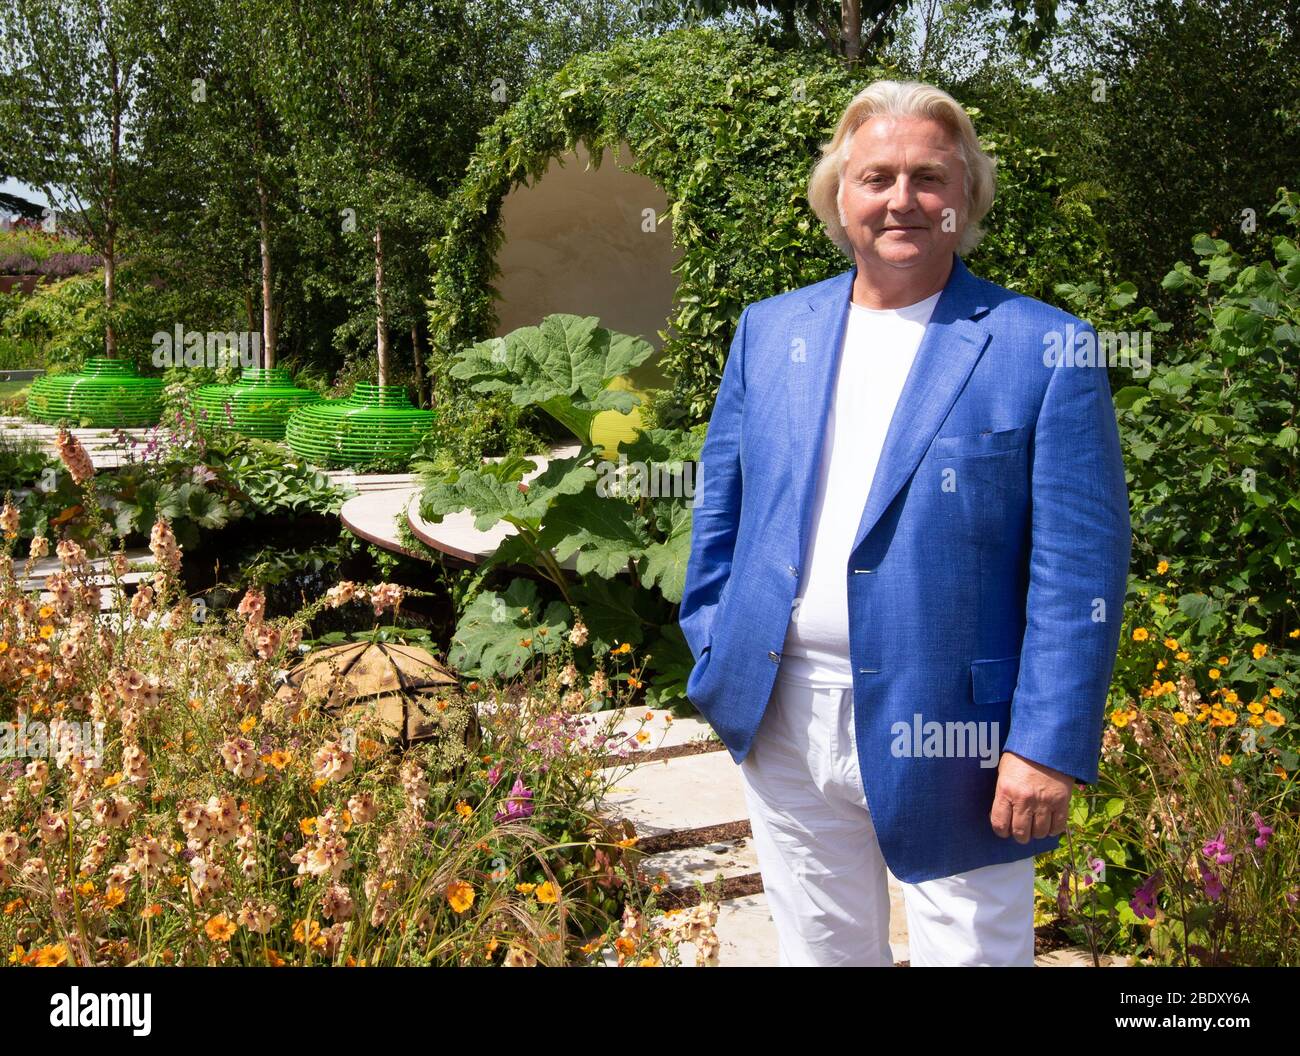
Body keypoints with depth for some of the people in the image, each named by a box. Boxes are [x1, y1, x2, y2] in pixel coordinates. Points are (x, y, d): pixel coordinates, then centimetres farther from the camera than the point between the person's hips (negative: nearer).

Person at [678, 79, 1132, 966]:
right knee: (820, 950, 18)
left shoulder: (1044, 348, -7)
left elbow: (1081, 567, -10)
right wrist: (713, 655, 8)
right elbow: (720, 506, 14)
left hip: (949, 737, -4)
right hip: (782, 722, 4)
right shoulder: (769, 332, 7)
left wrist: (1050, 744, -14)